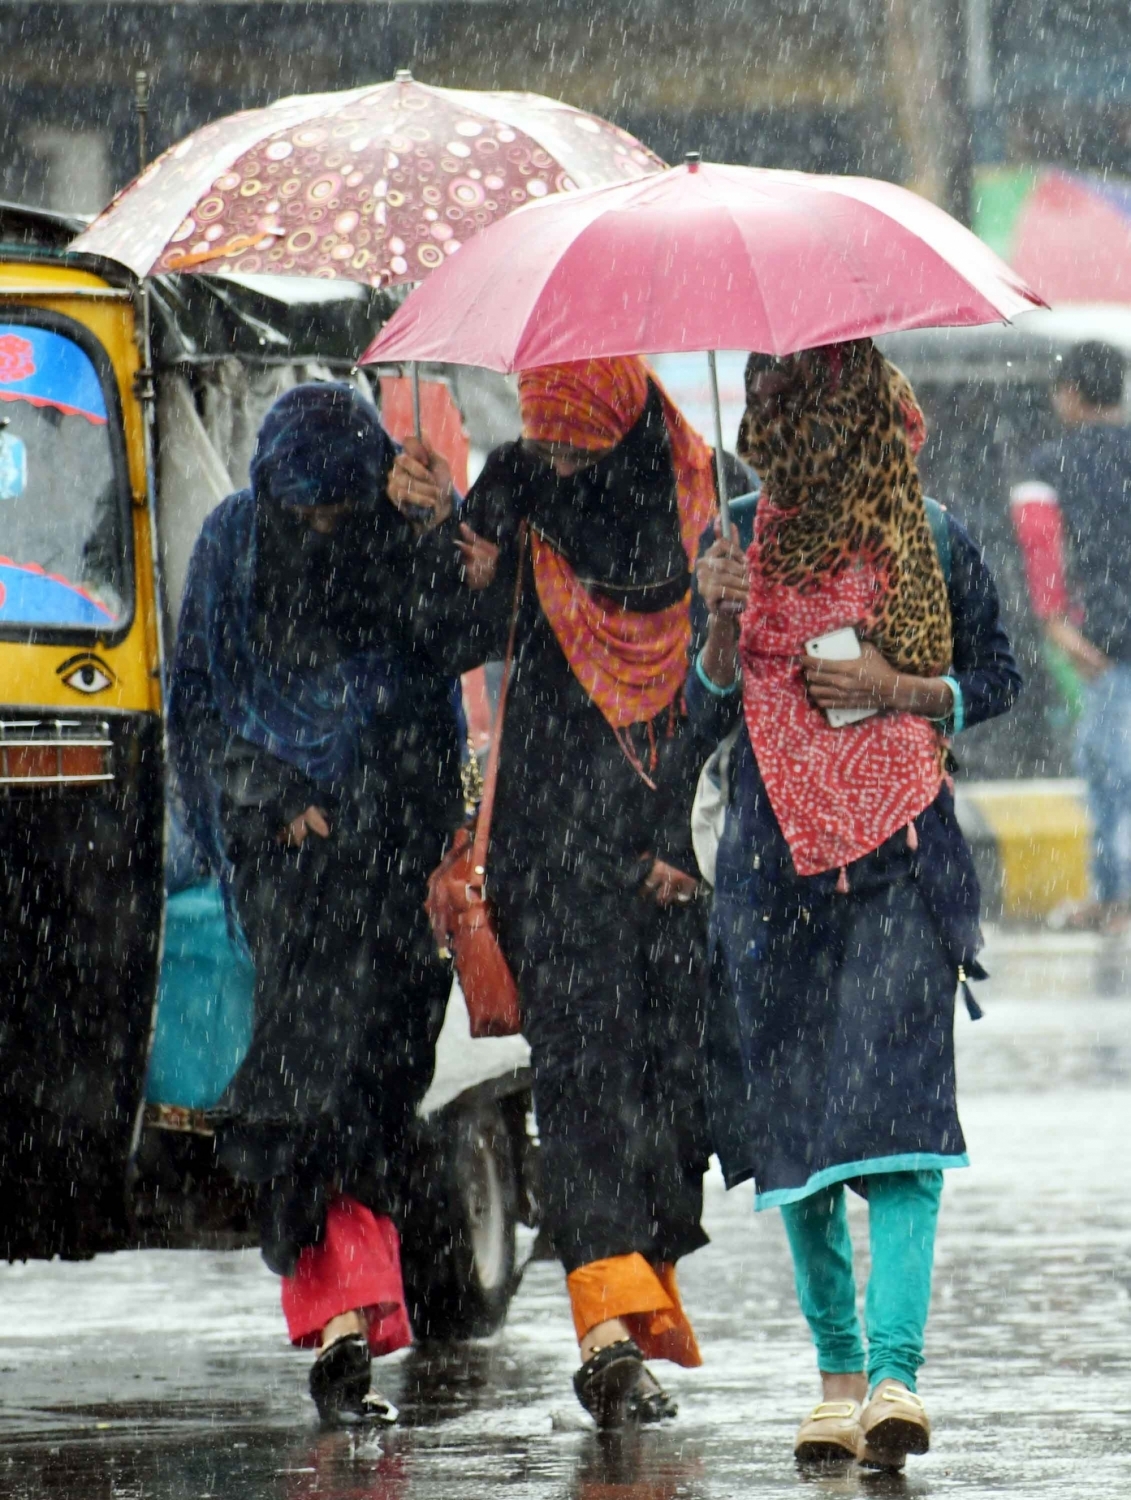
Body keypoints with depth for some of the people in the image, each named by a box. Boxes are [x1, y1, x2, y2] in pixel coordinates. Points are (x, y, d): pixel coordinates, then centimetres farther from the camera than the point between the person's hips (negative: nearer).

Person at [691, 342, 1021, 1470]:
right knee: (789, 1121, 4)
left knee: (894, 1100, -17)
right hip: (774, 858, 3)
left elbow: (998, 679, 10)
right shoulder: (746, 537, 8)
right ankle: (837, 1374, 15)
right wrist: (725, 625, -9)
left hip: (901, 853, -3)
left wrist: (903, 691, -7)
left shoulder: (933, 542, 1)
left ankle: (893, 1372, -24)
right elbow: (706, 711, 10)